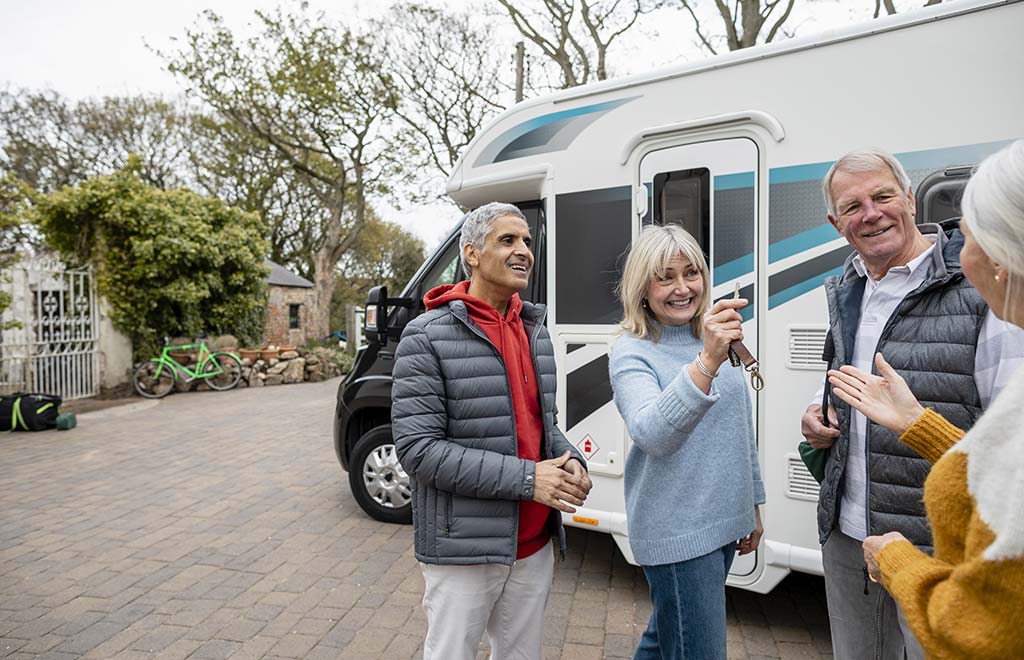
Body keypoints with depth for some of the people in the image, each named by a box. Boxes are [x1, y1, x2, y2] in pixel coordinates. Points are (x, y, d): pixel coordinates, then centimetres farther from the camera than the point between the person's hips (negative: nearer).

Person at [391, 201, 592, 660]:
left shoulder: (535, 332, 8)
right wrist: (526, 478, -22)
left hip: (534, 546, 7)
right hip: (463, 551, -6)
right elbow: (417, 448, -19)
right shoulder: (427, 337, -13)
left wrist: (570, 461, -5)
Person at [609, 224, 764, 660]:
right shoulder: (632, 352, -14)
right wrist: (706, 363, -43)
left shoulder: (719, 339, 6)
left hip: (725, 522, 6)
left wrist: (753, 505, 19)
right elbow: (652, 434, -32)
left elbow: (743, 432, 15)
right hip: (675, 531, -6)